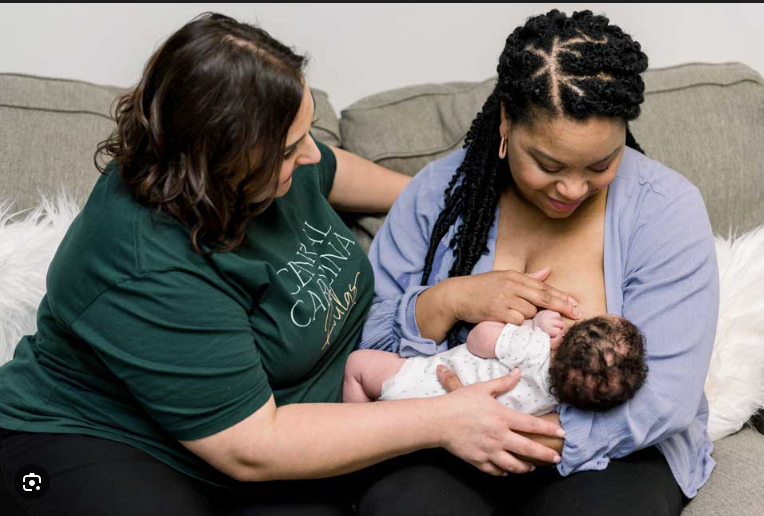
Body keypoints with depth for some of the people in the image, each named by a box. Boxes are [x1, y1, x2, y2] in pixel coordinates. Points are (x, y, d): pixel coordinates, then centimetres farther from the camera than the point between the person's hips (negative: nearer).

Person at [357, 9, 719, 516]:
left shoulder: (664, 207, -10)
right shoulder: (440, 191, -3)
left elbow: (664, 397, -16)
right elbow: (368, 341, 0)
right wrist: (446, 301, -21)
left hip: (608, 447, -1)